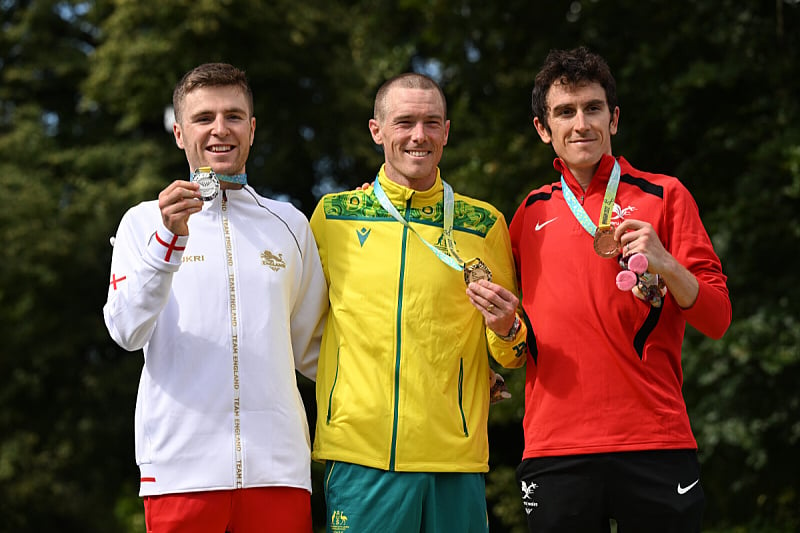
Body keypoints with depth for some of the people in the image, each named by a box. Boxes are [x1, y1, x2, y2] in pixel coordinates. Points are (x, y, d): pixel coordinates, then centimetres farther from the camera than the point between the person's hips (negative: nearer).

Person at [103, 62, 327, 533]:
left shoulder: (289, 224, 15)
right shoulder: (145, 222, 8)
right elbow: (127, 332, -7)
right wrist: (169, 240, -17)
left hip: (277, 466, 2)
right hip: (181, 468, -2)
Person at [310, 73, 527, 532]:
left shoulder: (485, 223, 7)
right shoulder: (334, 215, 6)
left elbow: (514, 354, 13)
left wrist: (506, 332, -8)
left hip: (456, 458, 1)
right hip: (359, 454, 0)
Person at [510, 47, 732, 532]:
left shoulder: (663, 196, 5)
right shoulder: (532, 211, 12)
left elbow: (717, 320, 1)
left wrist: (664, 265, -16)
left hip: (656, 445, -2)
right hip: (554, 450, 2)